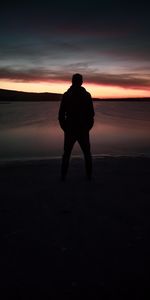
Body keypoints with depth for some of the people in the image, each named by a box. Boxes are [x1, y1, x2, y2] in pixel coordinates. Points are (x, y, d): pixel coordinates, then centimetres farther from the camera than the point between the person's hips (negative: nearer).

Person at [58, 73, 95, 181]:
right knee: (87, 153, 14)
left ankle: (63, 176, 6)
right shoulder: (87, 95, -3)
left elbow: (61, 114, -4)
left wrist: (64, 127, 6)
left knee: (67, 153, 11)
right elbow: (91, 113, -5)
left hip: (70, 129, 0)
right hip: (83, 130, 0)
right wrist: (88, 126, 7)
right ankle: (89, 175, 13)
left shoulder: (66, 95, -2)